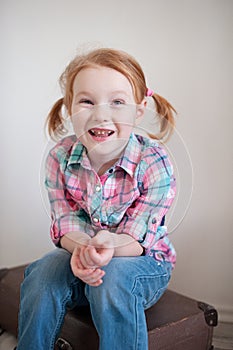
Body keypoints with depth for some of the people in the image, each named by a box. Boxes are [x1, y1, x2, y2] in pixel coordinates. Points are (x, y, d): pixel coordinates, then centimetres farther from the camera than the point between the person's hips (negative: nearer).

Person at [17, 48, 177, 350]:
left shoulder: (154, 163, -21)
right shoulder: (60, 157, -12)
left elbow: (136, 239, -20)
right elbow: (65, 223, -10)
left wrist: (110, 243, -45)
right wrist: (81, 246, -35)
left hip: (143, 260, -2)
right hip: (84, 257, 3)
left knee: (113, 279, -33)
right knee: (43, 273, -24)